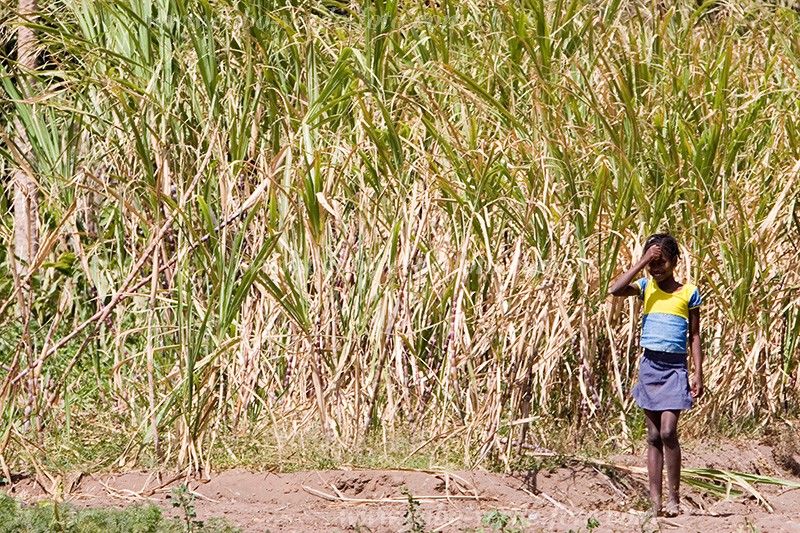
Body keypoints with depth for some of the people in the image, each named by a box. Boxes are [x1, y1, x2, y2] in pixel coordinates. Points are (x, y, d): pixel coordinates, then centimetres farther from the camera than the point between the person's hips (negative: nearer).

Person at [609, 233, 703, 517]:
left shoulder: (688, 293, 1)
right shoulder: (646, 287, 6)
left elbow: (694, 336, 4)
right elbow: (615, 290, -13)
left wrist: (698, 375, -1)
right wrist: (642, 262, -12)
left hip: (675, 367, -3)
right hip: (649, 365, 3)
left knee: (668, 431, -13)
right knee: (653, 435, 5)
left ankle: (674, 496, -3)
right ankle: (655, 500, 5)